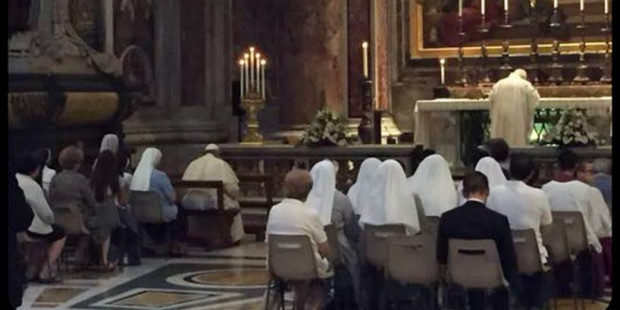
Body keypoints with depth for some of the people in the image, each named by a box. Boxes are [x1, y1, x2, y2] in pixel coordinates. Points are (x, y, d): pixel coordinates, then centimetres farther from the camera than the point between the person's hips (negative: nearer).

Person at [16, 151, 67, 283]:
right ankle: (46, 272, 8)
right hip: (29, 228, -8)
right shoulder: (32, 186, -19)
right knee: (60, 234, 14)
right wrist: (50, 220, 7)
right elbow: (46, 213, -16)